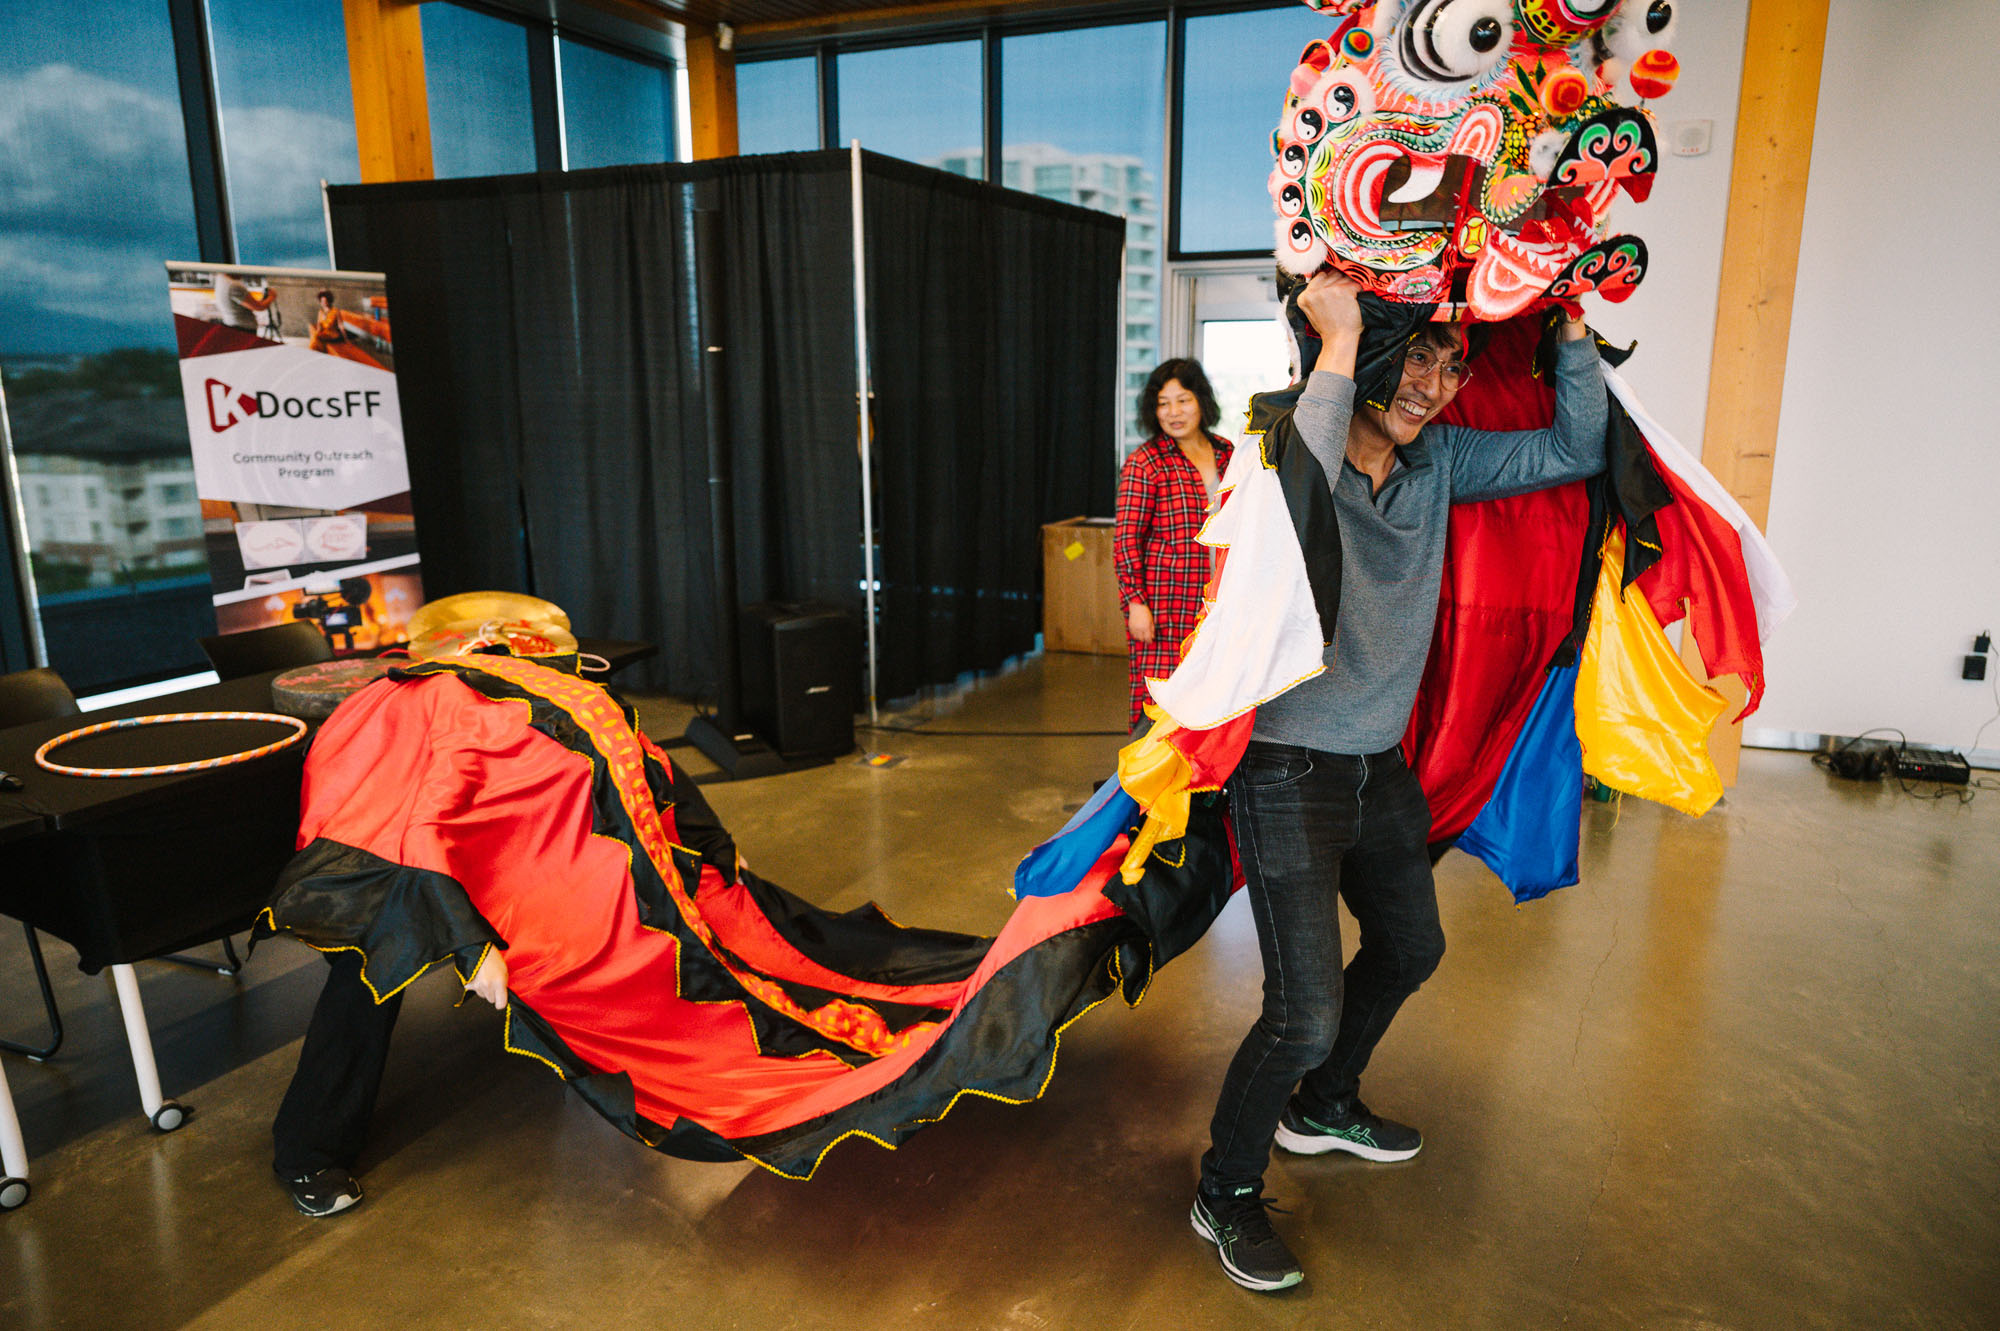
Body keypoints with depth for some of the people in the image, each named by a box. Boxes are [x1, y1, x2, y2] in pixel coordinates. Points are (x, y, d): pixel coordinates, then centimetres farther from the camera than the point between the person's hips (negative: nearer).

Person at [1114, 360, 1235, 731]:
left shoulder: (1227, 454, 12)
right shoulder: (1145, 462, -4)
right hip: (1162, 601, -5)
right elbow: (1126, 539, -7)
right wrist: (1135, 602, -14)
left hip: (1216, 602, 5)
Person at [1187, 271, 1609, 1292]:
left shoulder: (1439, 460, 2)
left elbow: (1576, 451, 8)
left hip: (1380, 765, 8)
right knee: (1306, 1009, -7)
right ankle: (1225, 1194, 19)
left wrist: (1573, 326, -2)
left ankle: (1322, 1108, 50)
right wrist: (1339, 344, -35)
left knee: (1411, 948, 25)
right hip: (1288, 772, -8)